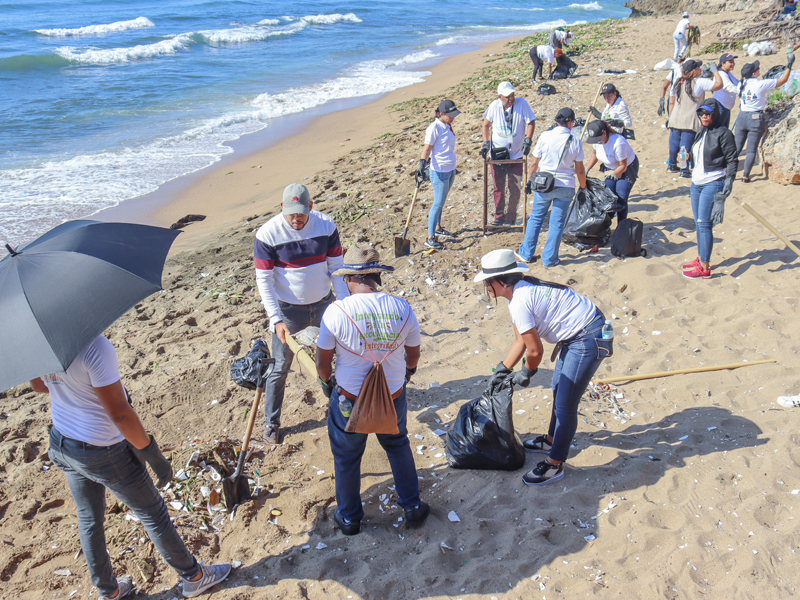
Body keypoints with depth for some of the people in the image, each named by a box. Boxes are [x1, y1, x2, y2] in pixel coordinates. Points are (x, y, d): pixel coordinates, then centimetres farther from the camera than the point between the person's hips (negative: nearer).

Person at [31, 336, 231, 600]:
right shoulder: (93, 344, -34)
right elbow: (119, 414, -29)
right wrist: (154, 456, -18)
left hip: (62, 446, 7)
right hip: (105, 453, -7)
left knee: (88, 519, 25)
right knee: (153, 514, 14)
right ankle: (193, 577, 34)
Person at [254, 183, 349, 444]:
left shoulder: (326, 226, -11)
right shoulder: (267, 234, -19)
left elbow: (336, 267, -3)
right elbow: (264, 280, -15)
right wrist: (276, 319, -21)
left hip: (324, 304, 3)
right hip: (288, 310, -3)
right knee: (280, 368, 6)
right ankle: (271, 422, 24)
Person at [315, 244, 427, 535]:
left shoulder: (337, 311, -20)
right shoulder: (402, 308, -11)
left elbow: (323, 361, -10)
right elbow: (413, 356, 3)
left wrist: (326, 383, 13)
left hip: (349, 401, -2)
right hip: (393, 398, 3)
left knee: (347, 458, 22)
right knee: (398, 447, 29)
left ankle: (350, 518, 41)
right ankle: (412, 507, 40)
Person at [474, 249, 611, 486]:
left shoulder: (519, 303, -24)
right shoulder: (522, 289, 6)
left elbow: (535, 351, -18)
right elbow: (520, 340, 13)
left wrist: (525, 374, 1)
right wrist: (502, 370, 14)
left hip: (588, 340, -11)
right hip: (577, 335, 11)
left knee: (565, 405, -2)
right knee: (558, 389, 25)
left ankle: (554, 465, 11)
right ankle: (552, 440, 44)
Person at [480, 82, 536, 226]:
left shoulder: (521, 103, -10)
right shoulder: (494, 106, -4)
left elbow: (531, 122, -5)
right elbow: (486, 125, 8)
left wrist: (527, 141, -17)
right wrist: (486, 143, -4)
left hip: (516, 154, -1)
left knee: (515, 187, 0)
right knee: (498, 187, 5)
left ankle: (511, 216, 14)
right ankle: (499, 216, 18)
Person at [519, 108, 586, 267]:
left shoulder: (545, 136, -6)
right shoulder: (575, 141, -6)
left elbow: (534, 163, 0)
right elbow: (579, 170, -1)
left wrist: (530, 179, 15)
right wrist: (583, 188, 12)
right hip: (565, 187, 0)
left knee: (535, 218, 15)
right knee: (557, 222, 8)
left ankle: (526, 254, 21)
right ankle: (549, 259, 13)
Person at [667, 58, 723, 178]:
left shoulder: (677, 83, 10)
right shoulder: (699, 82, -9)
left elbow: (671, 103, 13)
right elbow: (719, 84, -9)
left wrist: (670, 118, 21)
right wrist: (715, 71, 4)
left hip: (675, 120, 6)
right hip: (690, 122, -6)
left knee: (674, 143, 16)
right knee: (686, 146, -4)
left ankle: (672, 165, 31)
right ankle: (684, 170, -1)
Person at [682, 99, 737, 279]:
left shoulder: (723, 133, -9)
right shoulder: (701, 133, 14)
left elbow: (732, 159, -10)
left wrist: (729, 180, -18)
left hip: (713, 184, -8)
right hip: (697, 183, 8)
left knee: (704, 224, -10)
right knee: (698, 223, 12)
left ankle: (704, 268, -6)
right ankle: (701, 259, 22)